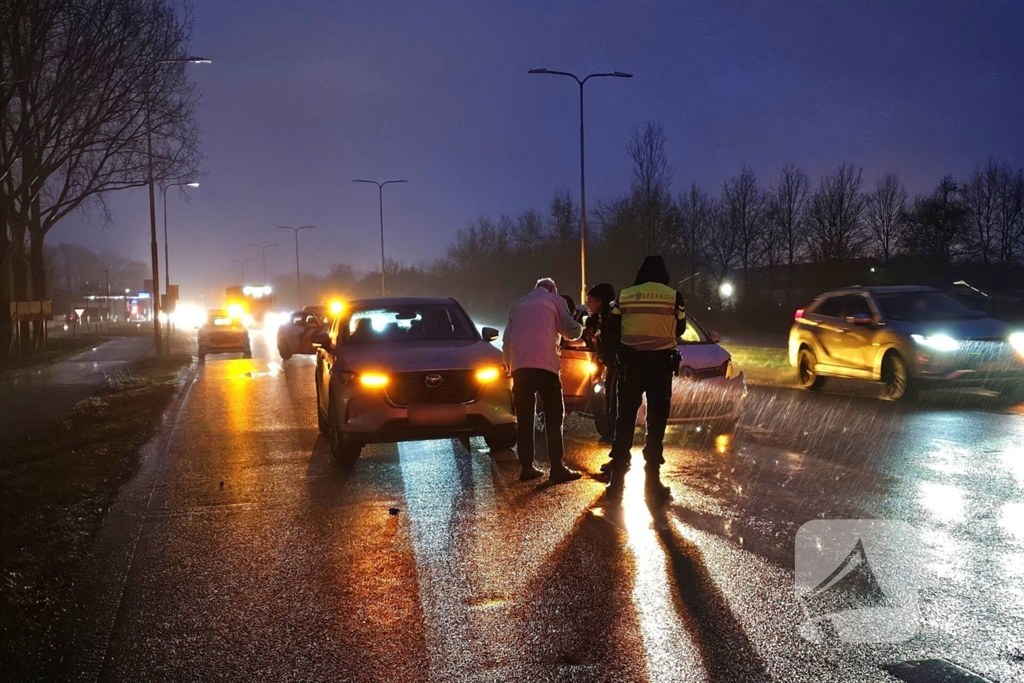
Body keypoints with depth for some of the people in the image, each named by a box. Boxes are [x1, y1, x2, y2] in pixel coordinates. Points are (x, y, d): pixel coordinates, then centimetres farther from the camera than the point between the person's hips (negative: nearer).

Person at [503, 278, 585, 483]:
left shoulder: (518, 305, 24)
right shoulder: (555, 300, 11)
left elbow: (506, 341, 19)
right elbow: (571, 332, 8)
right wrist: (579, 326, 29)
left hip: (519, 366, 4)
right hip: (544, 364, -4)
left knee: (524, 418, 9)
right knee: (553, 417, -1)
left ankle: (527, 467, 7)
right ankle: (557, 468, -9)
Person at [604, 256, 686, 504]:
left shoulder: (624, 296, 1)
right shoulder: (673, 297, -3)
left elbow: (610, 332, 5)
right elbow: (680, 330, 10)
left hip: (630, 362, 1)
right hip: (661, 363, -1)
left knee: (624, 420, 7)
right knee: (656, 422, 5)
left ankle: (617, 479, 5)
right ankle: (652, 480, 5)